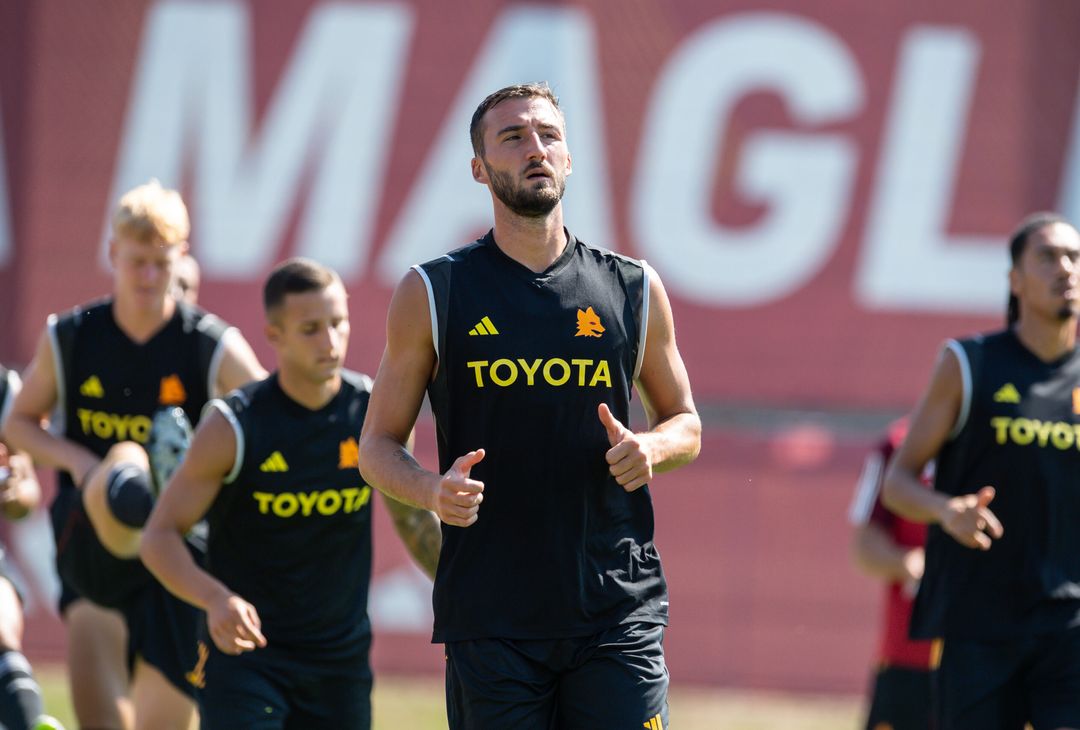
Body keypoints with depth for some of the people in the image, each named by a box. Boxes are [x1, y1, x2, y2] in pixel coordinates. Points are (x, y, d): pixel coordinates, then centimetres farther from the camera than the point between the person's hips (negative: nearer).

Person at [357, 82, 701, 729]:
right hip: (490, 620, -1)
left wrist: (651, 448, -5)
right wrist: (431, 489, -15)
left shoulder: (634, 290, 9)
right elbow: (378, 445, 7)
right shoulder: (432, 294, 4)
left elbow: (686, 424, 19)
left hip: (618, 610, 1)